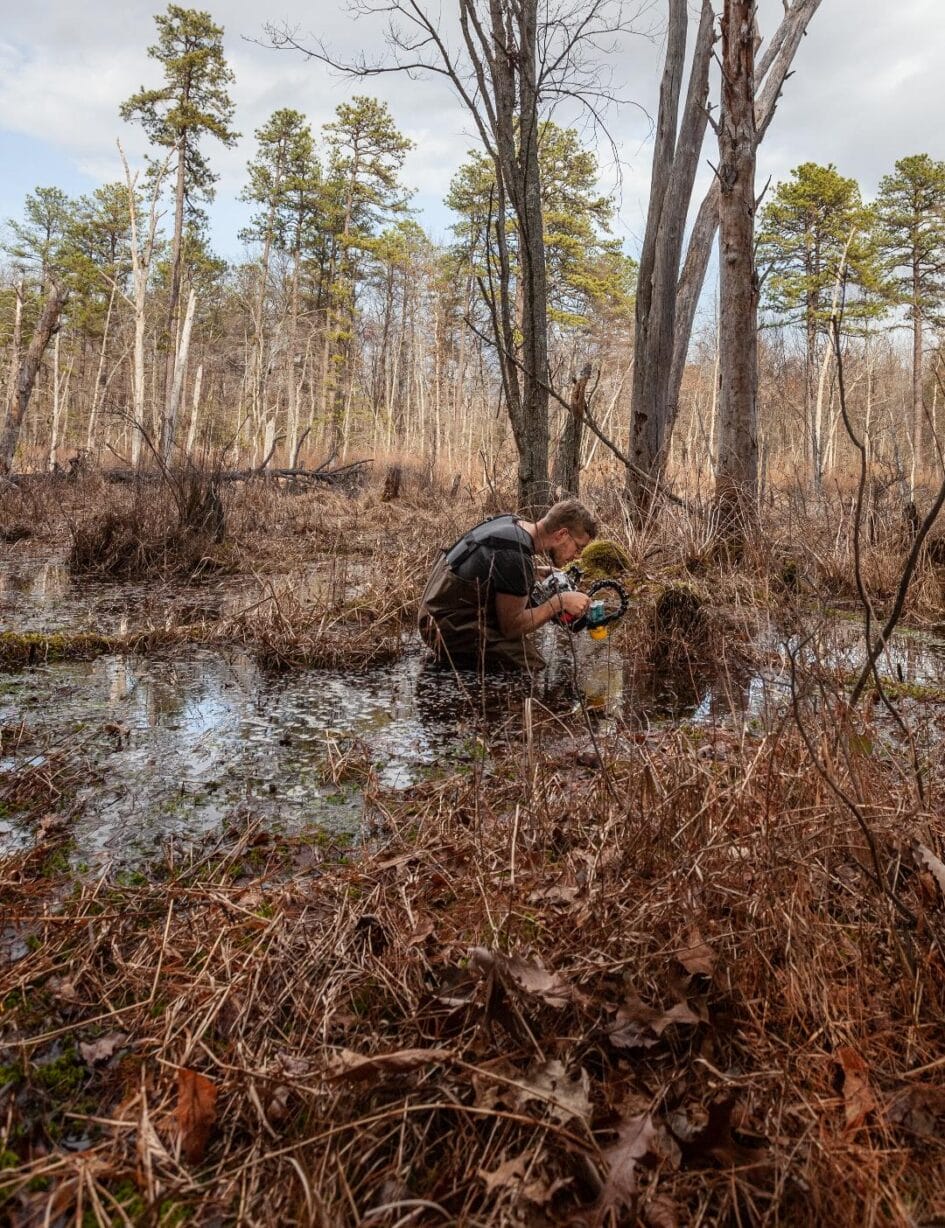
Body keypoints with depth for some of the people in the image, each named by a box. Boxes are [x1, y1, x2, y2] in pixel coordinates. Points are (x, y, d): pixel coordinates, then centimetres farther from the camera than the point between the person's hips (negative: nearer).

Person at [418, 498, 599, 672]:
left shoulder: (512, 523, 3)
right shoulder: (516, 556, -24)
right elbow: (511, 627, -16)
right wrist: (559, 602, -10)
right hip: (452, 630, -10)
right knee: (532, 665, -16)